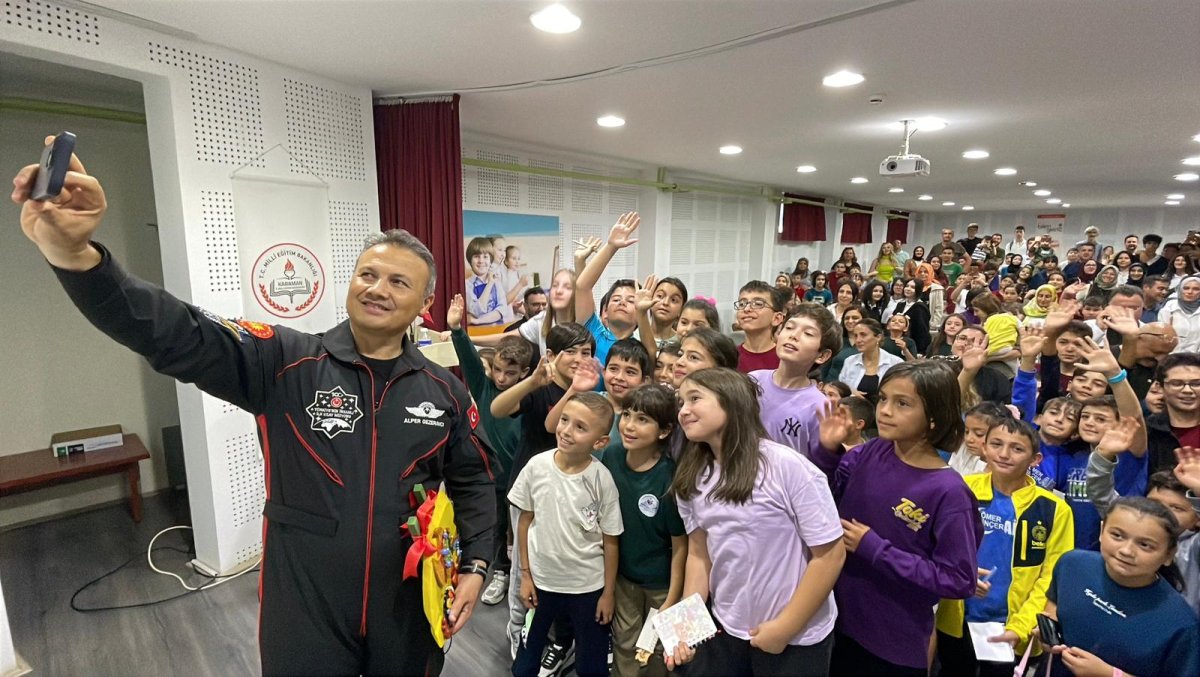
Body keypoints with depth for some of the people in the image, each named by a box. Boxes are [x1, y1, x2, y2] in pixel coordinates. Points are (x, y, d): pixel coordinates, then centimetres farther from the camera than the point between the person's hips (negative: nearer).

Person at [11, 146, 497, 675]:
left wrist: (475, 564, -1)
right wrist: (72, 253, -36)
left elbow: (473, 479, 6)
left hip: (410, 608, 2)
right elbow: (177, 336, -21)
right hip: (304, 611, -1)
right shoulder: (285, 364, -10)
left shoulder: (445, 392, -4)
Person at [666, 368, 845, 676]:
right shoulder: (691, 478, -3)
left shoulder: (788, 466, -21)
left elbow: (831, 554, -17)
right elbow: (699, 553, 4)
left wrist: (785, 628, -13)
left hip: (797, 639, -4)